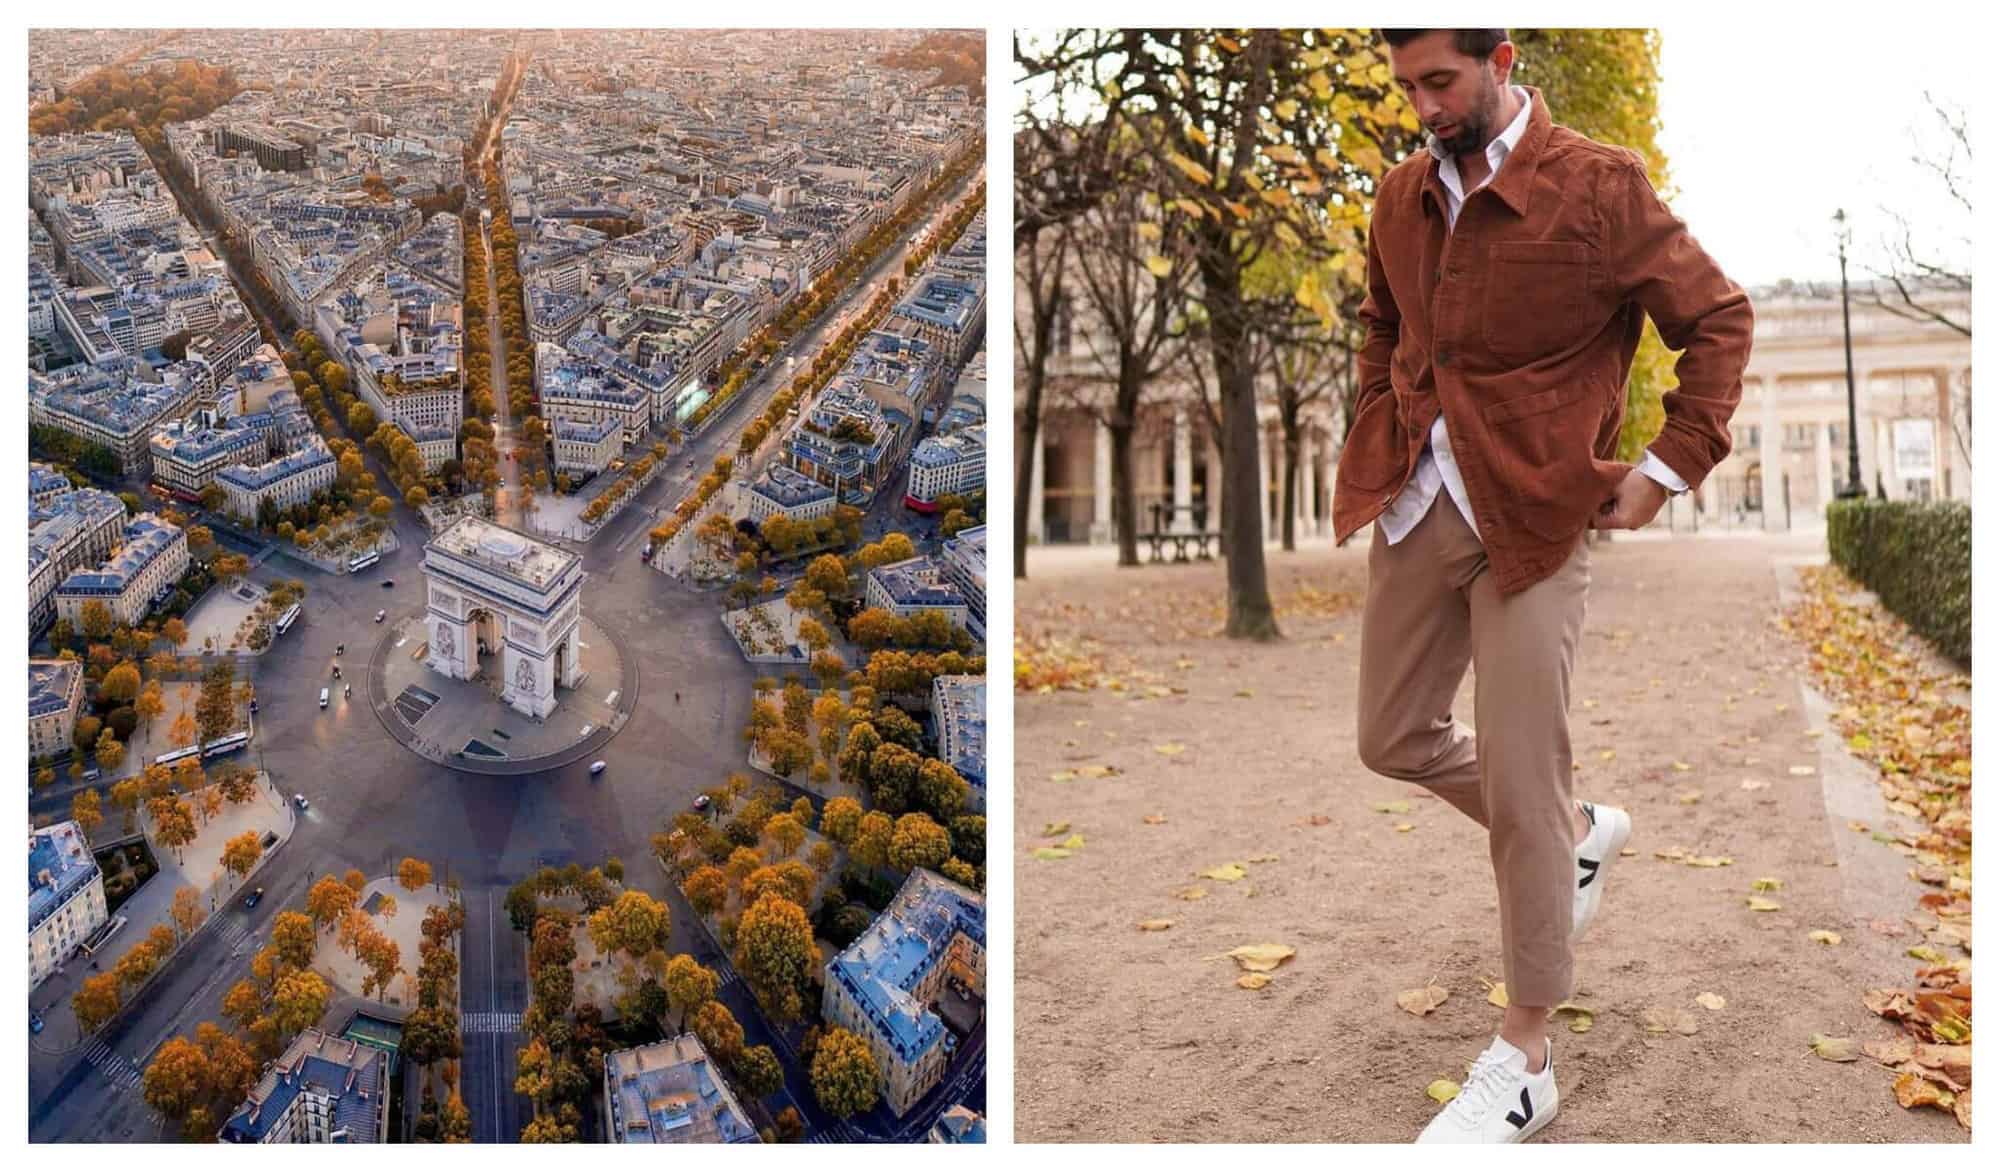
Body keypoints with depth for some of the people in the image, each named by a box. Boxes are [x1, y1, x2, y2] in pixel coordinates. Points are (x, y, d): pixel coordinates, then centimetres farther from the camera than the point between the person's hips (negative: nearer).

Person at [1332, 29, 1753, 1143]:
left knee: (1519, 786, -5)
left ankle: (1526, 1060, 11)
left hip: (1535, 515, -6)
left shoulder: (1599, 185, -9)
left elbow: (1720, 319, -3)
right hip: (1415, 507, 7)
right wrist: (1382, 434, 13)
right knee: (1393, 740, 15)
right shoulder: (1402, 196, 8)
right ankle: (1579, 830, 42)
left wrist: (1668, 466, -8)